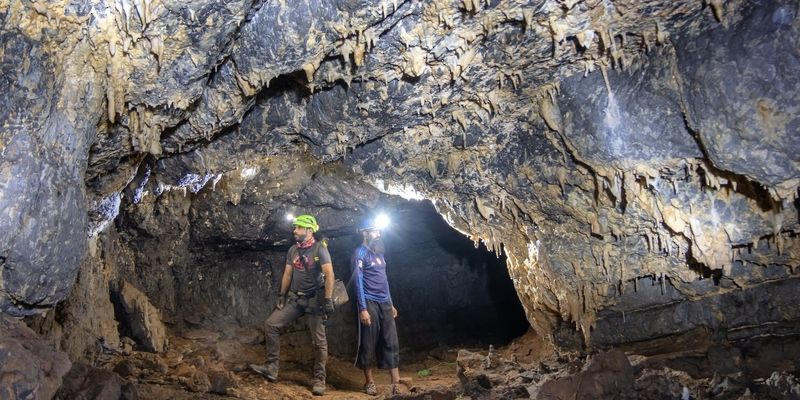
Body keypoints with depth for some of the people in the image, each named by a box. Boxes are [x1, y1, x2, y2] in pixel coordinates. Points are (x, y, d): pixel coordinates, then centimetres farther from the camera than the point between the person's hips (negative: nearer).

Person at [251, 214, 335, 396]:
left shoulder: (320, 248, -12)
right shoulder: (293, 250, 9)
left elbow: (329, 275, -19)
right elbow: (287, 274, 14)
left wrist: (328, 300, -24)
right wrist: (281, 296, 9)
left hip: (314, 299, -6)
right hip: (295, 298, 6)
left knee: (319, 340, -3)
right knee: (272, 323, -6)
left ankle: (319, 379, 8)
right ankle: (271, 368, 0)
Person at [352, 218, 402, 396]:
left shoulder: (379, 252, 16)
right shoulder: (361, 253, -8)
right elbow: (358, 280, -14)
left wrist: (391, 304, 17)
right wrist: (363, 309, -19)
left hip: (384, 303, 7)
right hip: (370, 303, -7)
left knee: (391, 343, 2)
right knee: (368, 344, 2)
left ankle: (396, 383, 3)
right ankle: (369, 382, 16)